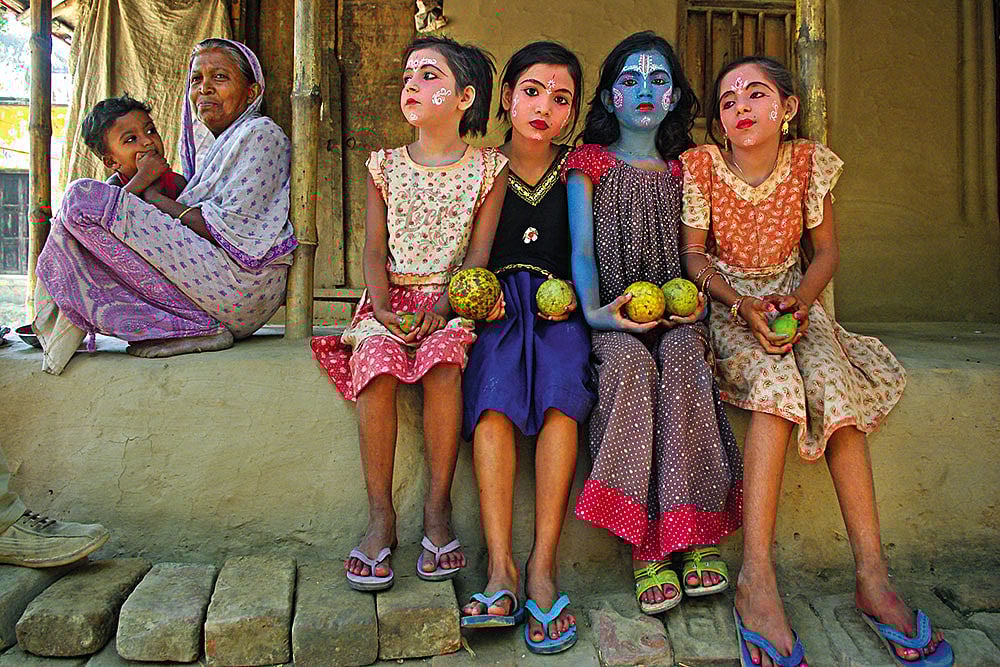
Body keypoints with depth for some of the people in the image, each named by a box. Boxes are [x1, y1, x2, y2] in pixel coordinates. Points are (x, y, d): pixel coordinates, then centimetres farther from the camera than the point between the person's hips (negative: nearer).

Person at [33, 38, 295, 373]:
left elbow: (229, 230, -13)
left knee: (83, 198, -14)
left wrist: (152, 193, -3)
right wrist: (139, 182, 5)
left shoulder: (260, 134, -2)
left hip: (238, 282, -10)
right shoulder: (214, 149, 27)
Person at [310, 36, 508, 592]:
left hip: (453, 298, -2)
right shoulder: (385, 166, 13)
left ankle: (438, 508, -19)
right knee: (375, 360, -29)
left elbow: (478, 254, -2)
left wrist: (441, 307, -17)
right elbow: (374, 250, 5)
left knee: (442, 359, -34)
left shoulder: (488, 169, 6)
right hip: (392, 297, 2)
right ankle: (381, 515, -20)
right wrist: (383, 307, -13)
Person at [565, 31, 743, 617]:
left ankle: (694, 534, -29)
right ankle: (647, 547, -32)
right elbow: (582, 249, 1)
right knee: (631, 365, -35)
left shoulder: (681, 170, 20)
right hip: (614, 313, -2)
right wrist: (593, 310, -18)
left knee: (684, 360, -33)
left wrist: (697, 300, -6)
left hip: (674, 310, 2)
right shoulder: (589, 163, 12)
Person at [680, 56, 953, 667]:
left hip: (792, 299, 3)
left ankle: (872, 576, -22)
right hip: (726, 302, -2)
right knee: (776, 379, -32)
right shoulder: (702, 166, -7)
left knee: (833, 382, -27)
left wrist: (799, 304, -15)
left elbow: (826, 250, 5)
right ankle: (757, 578, -34)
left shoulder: (810, 163, -1)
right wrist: (743, 305, -20)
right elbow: (693, 254, -5)